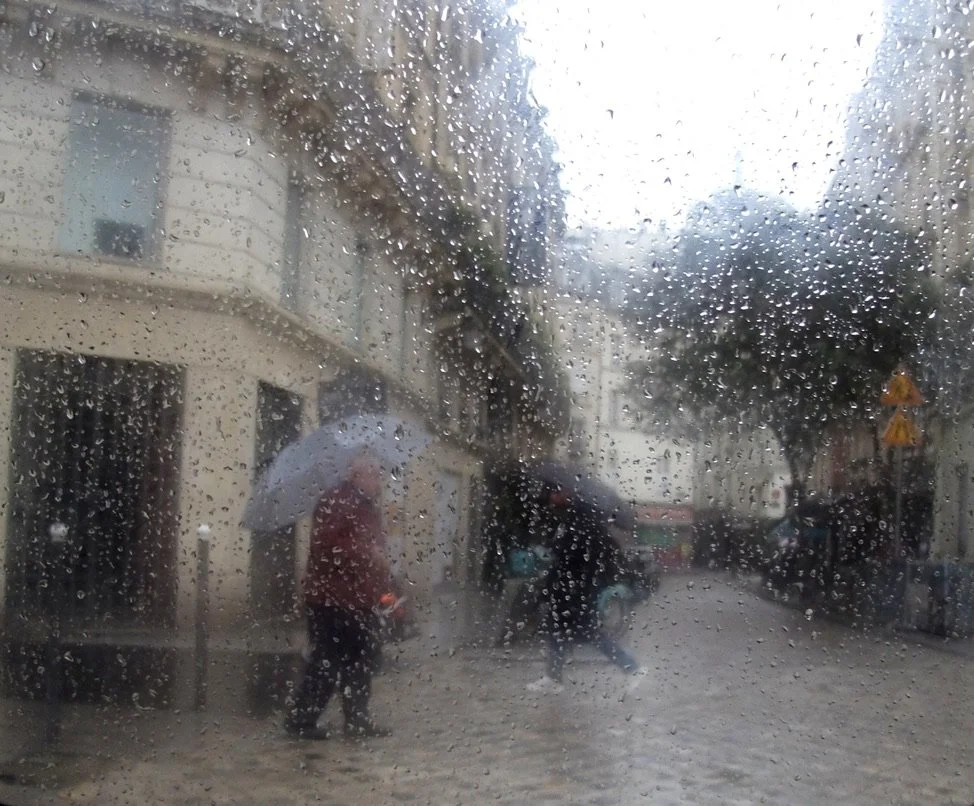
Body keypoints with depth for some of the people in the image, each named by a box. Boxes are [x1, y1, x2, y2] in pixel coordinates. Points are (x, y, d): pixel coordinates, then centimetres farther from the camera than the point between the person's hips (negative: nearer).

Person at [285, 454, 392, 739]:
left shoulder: (367, 508, 19)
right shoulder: (335, 502, -11)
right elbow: (324, 545, -22)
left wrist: (385, 585, 19)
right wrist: (365, 554, -20)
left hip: (359, 600, 10)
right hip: (332, 599, -10)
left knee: (362, 662, 12)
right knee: (327, 663, -5)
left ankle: (357, 719, 20)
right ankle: (300, 719, 4)